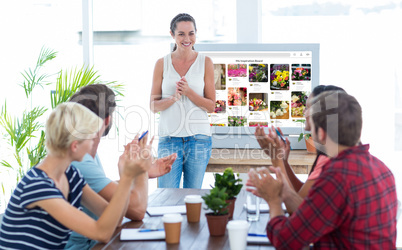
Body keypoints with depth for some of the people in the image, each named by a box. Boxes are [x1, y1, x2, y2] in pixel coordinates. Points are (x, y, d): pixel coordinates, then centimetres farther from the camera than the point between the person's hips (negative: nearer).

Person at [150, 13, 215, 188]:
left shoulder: (205, 62, 4)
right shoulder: (162, 64, 5)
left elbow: (211, 106, 2)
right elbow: (153, 106, 4)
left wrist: (188, 92, -13)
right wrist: (174, 98, -14)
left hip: (198, 137, 0)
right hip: (169, 137, 0)